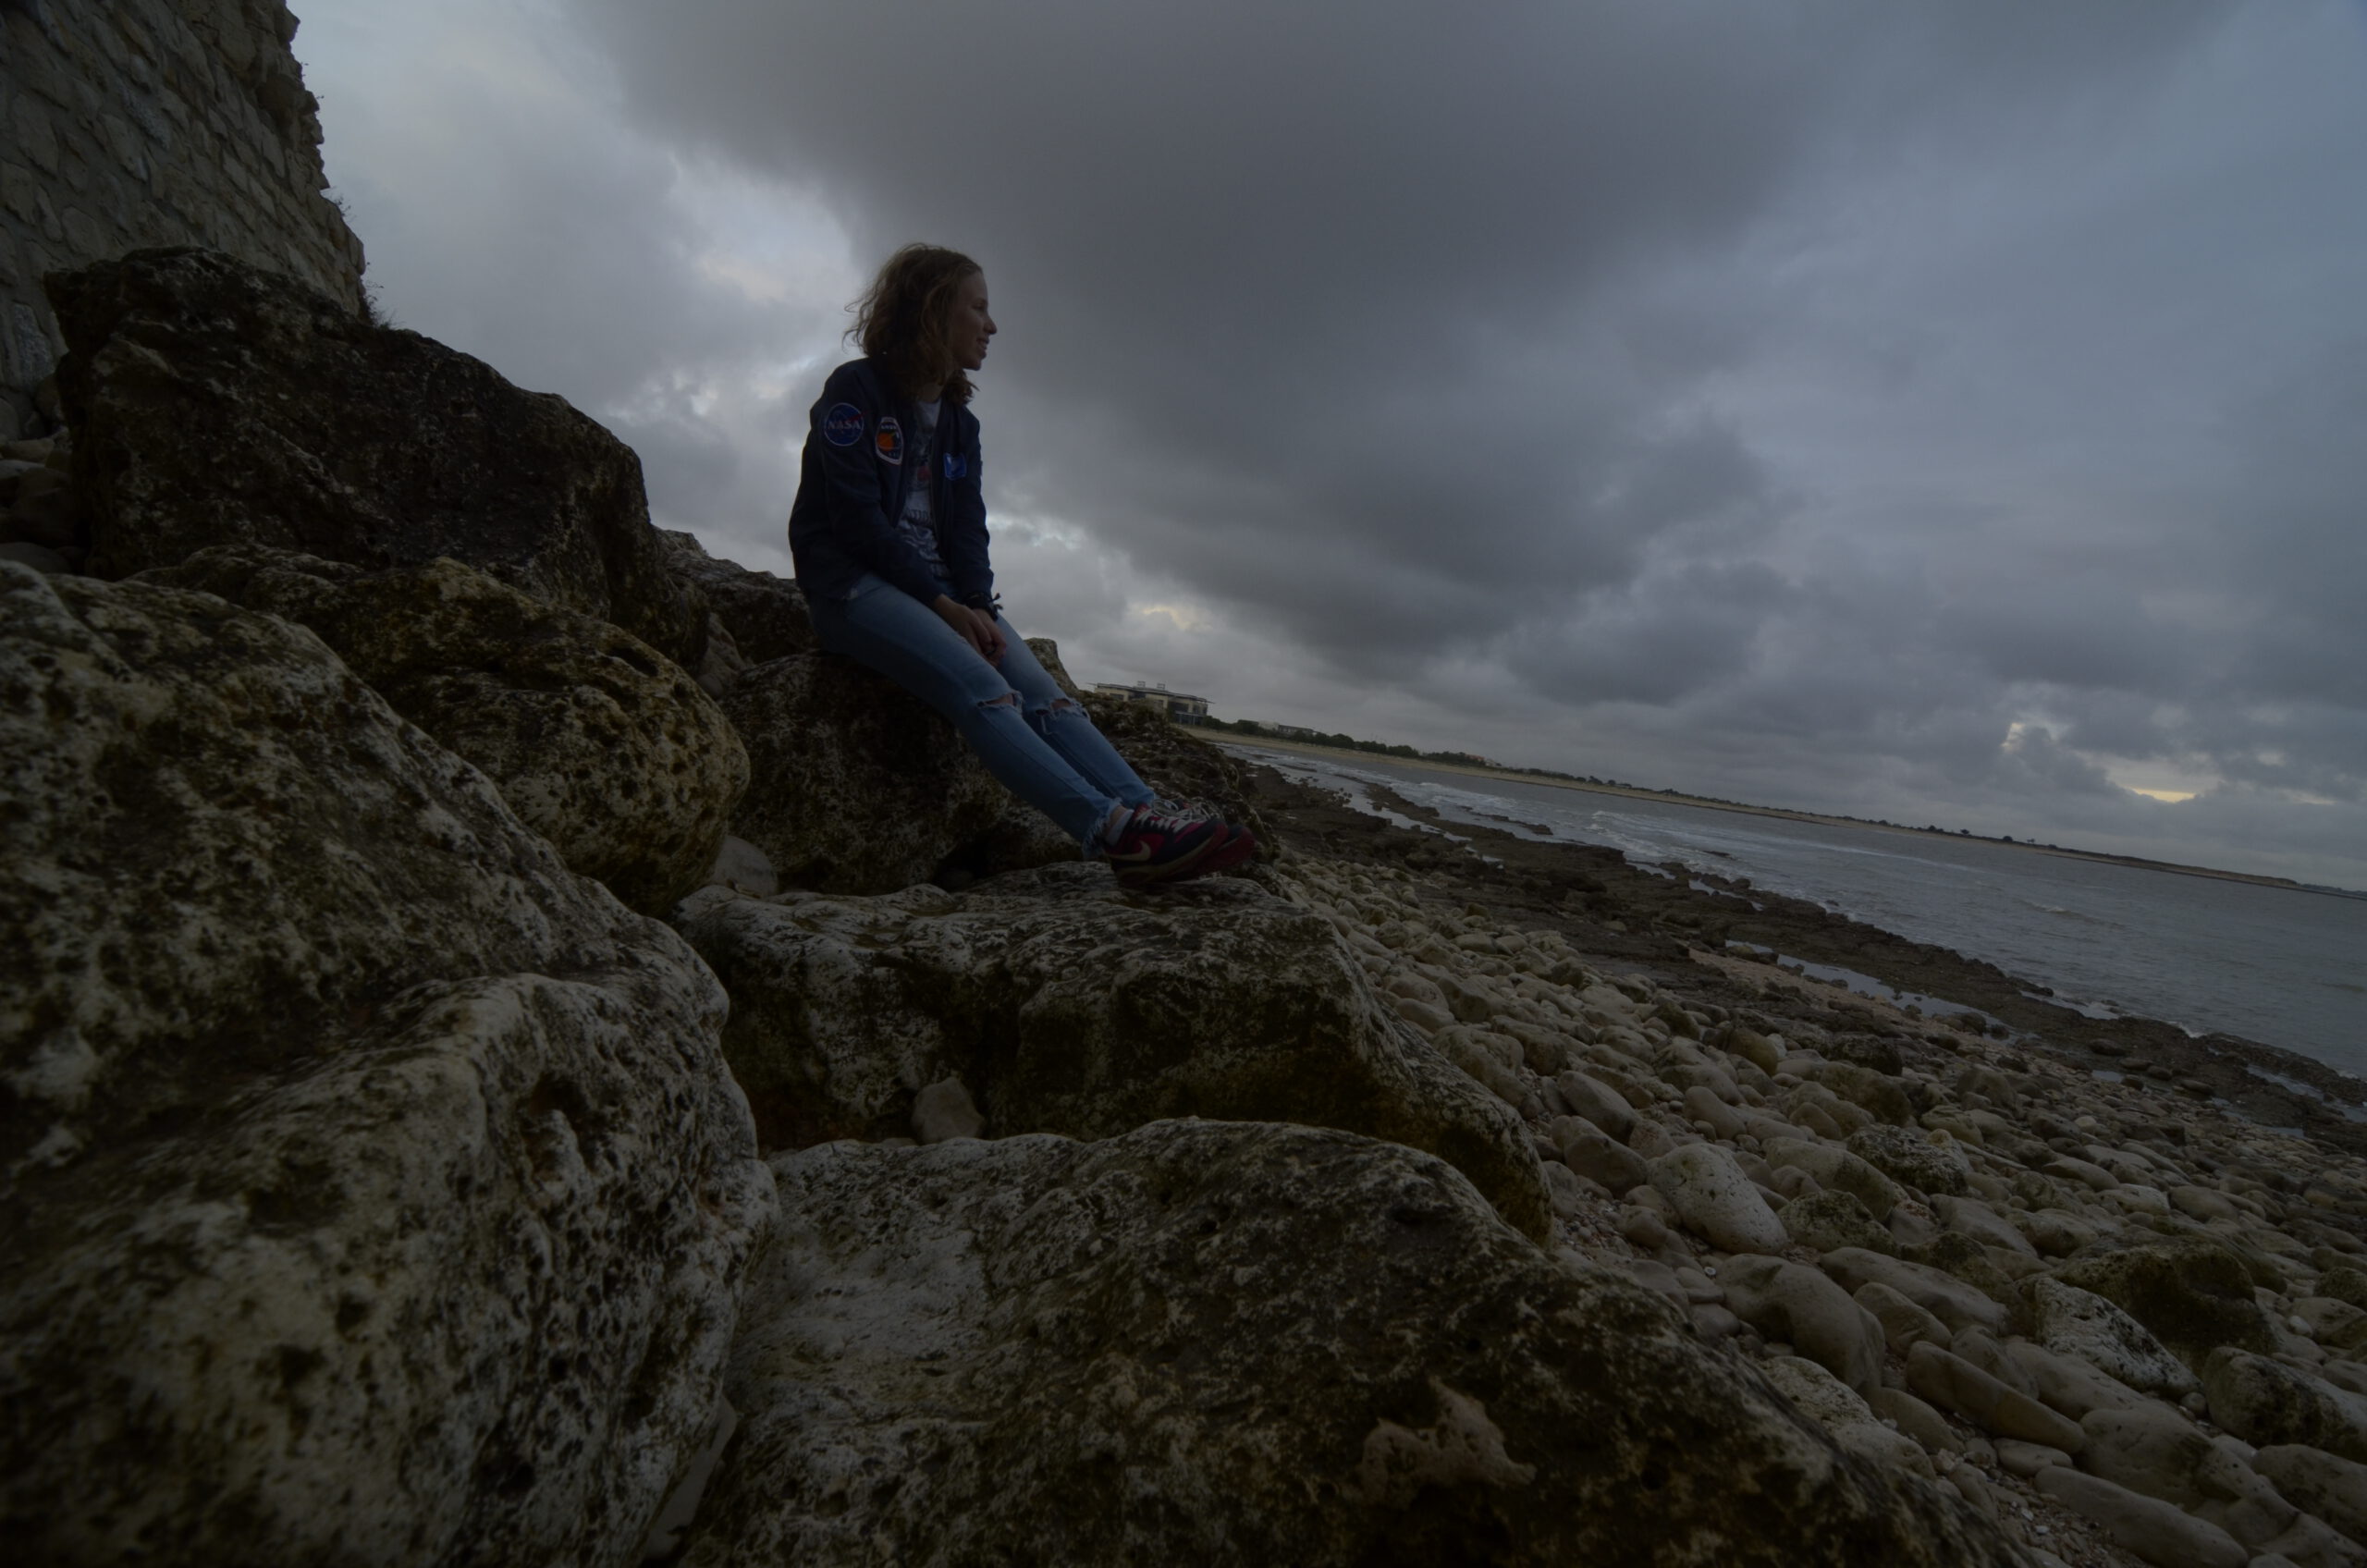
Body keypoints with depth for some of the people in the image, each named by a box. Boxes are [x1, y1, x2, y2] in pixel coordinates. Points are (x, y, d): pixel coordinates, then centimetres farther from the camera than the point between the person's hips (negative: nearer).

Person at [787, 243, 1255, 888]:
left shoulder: (960, 422, 20)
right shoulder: (855, 389, 0)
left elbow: (967, 529, 10)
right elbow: (858, 519, -10)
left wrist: (979, 606, -9)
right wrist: (942, 605, -17)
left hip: (942, 590, 6)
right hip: (855, 585, -6)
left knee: (1040, 692, -21)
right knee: (980, 688, -32)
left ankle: (1149, 815, -38)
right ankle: (1112, 829, -47)